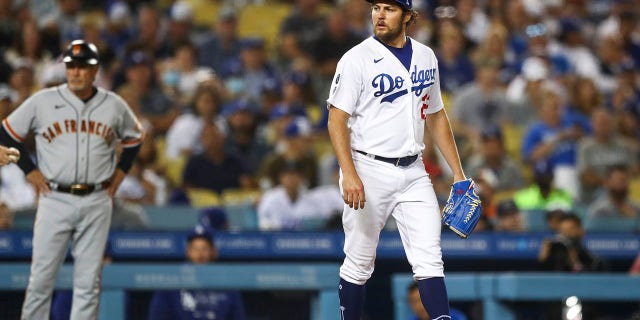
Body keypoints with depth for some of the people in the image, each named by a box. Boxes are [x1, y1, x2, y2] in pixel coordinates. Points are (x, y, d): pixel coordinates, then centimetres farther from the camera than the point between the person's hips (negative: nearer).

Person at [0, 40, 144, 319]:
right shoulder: (42, 101, 0)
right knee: (41, 277, -3)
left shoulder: (114, 106, 5)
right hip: (55, 199, -1)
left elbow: (134, 139, 22)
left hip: (97, 203, 1)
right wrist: (30, 172, 2)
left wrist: (117, 177, 11)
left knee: (89, 281, 1)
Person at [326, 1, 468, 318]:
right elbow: (337, 120, -10)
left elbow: (436, 116, 19)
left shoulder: (426, 57, 10)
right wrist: (349, 174, -23)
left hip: (414, 173, 4)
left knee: (429, 259, -5)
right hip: (369, 171, -4)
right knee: (359, 263, 2)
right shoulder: (357, 59, -6)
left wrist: (458, 173, 13)